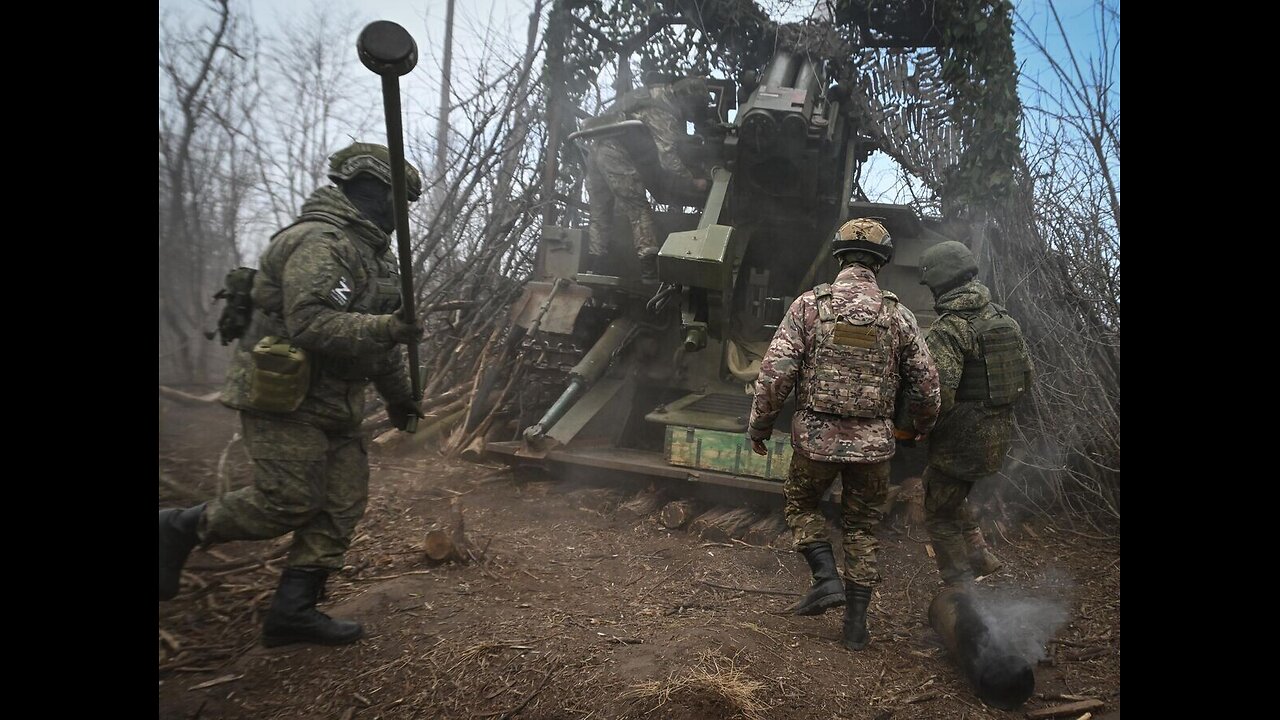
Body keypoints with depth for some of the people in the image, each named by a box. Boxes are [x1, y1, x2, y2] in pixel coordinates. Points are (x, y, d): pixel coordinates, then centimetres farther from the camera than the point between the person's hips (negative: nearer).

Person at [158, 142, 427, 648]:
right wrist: (385, 328, -33)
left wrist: (398, 395, 25)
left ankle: (293, 610, 13)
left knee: (342, 504, 5)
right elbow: (310, 323, -28)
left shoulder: (374, 253, 16)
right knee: (288, 505, -8)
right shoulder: (318, 242, -16)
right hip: (285, 400, -10)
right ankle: (181, 529, 15)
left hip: (333, 404, 10)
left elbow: (375, 333, 23)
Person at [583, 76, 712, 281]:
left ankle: (593, 267, 14)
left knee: (600, 213, 13)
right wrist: (693, 183, -8)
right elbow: (668, 157, -18)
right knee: (638, 209, -7)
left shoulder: (658, 94, 19)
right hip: (615, 151, -10)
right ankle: (650, 265, -12)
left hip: (595, 146, 10)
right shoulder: (664, 111, -12)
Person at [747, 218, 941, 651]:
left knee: (800, 506, 24)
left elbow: (775, 373, -10)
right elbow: (926, 384, 5)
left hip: (816, 437, -2)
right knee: (862, 528, 17)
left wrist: (759, 425, 2)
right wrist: (922, 425, 25)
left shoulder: (809, 305, -6)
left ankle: (827, 578, 7)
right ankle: (856, 624, 21)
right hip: (873, 443, 2)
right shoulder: (899, 316, 0)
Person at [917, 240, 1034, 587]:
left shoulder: (948, 329, -19)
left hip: (961, 440, -8)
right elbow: (1027, 376, 12)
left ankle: (961, 592, 14)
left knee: (940, 514, 8)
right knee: (952, 495, 29)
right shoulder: (1005, 319, 6)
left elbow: (940, 392, -27)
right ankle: (979, 555, 27)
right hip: (999, 436, 8)